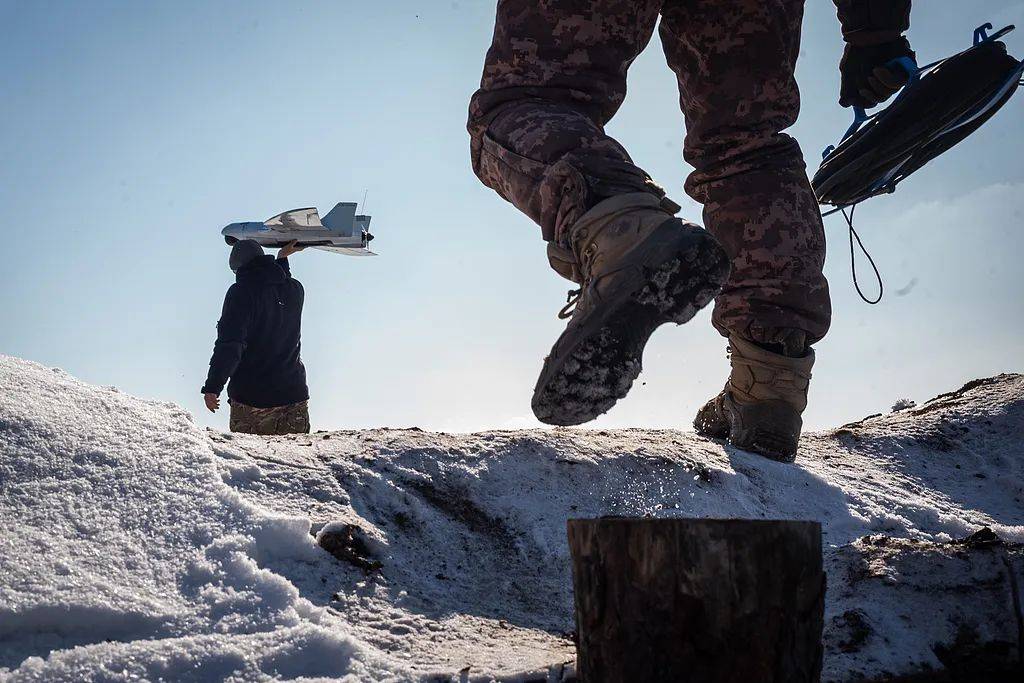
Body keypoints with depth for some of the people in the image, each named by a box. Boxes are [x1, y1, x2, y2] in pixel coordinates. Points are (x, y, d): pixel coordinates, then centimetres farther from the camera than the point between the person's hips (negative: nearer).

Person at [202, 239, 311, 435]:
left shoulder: (241, 291, -10)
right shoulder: (295, 289, 6)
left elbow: (229, 344, -17)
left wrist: (212, 387, -15)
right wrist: (282, 260, 41)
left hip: (251, 398, -5)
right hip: (294, 394, 5)